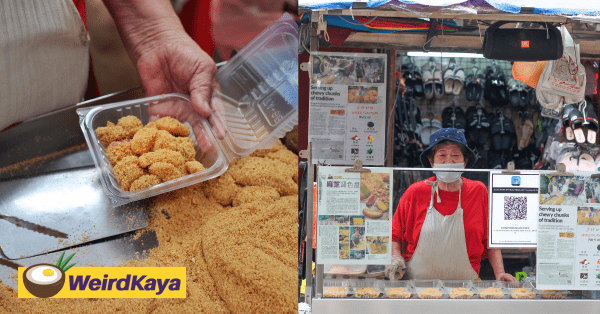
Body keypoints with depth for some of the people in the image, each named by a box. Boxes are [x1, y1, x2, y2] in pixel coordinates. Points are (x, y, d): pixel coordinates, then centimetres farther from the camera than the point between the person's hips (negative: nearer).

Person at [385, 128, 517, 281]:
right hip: (417, 284, -1)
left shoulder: (479, 192, 6)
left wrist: (500, 274, 2)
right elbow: (394, 235, 11)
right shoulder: (415, 192, 3)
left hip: (465, 287, 1)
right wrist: (396, 260, -6)